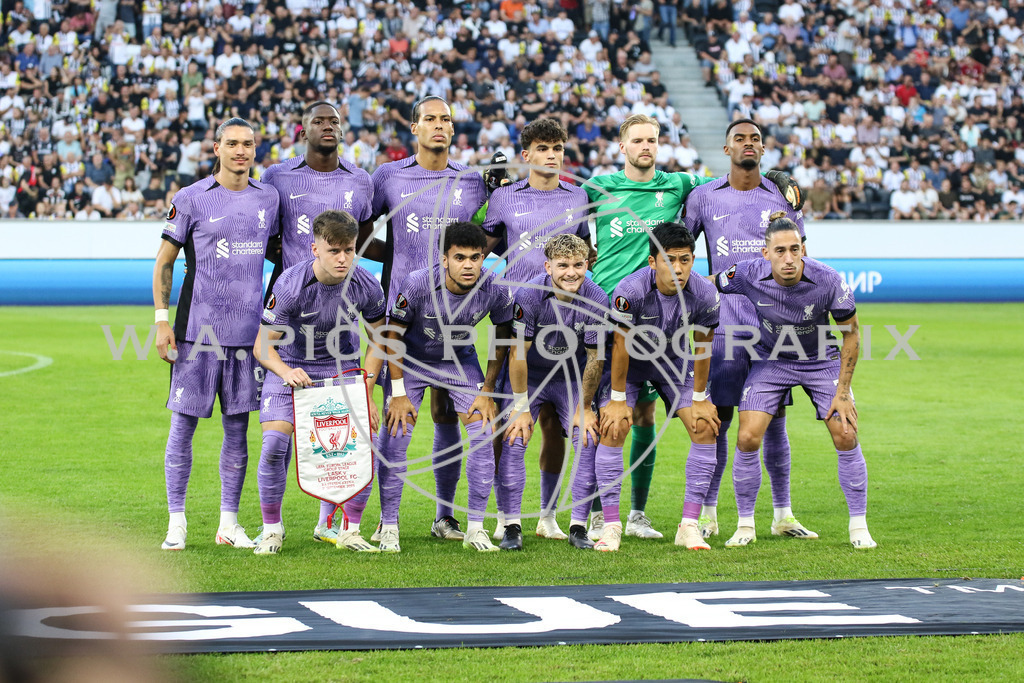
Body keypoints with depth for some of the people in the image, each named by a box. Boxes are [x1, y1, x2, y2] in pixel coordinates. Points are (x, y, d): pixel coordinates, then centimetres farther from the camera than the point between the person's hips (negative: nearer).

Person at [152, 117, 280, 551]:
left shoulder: (267, 198, 9)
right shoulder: (191, 199, -2)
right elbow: (164, 263, 1)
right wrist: (162, 321, -6)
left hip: (247, 331, 4)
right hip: (197, 331, -4)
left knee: (237, 428, 7)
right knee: (183, 424, -2)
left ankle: (229, 522, 15)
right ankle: (177, 522, 6)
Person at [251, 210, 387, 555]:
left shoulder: (366, 286, -18)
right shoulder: (290, 285, -27)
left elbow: (379, 339, 0)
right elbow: (262, 346, -20)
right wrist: (287, 372, -40)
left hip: (341, 366, 2)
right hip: (290, 367, -2)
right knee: (274, 444, -19)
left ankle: (349, 530, 4)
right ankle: (272, 529, 2)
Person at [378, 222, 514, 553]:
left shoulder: (496, 289, -25)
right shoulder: (417, 284, -31)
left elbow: (502, 338, -5)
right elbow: (393, 335, -16)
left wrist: (487, 392, -6)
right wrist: (398, 394, -16)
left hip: (461, 362, 2)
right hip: (412, 360, -2)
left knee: (485, 432, -10)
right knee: (394, 436, -11)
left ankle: (475, 528, 0)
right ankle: (388, 527, 2)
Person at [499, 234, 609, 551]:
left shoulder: (597, 300, -20)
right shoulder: (528, 294, -25)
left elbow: (594, 358, -11)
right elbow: (518, 352, -19)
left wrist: (584, 408, -7)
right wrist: (521, 407, -18)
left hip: (572, 377, 2)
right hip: (528, 375, -2)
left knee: (589, 439, -11)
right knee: (514, 439, -16)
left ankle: (579, 527, -2)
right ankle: (512, 525, -8)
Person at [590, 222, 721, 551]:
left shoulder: (704, 294, -25)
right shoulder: (630, 290, -34)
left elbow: (702, 347, -11)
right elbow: (621, 345, -22)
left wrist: (699, 399, -5)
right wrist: (618, 399, -16)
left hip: (673, 362, 3)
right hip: (629, 361, -3)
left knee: (706, 428, -10)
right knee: (613, 429, -19)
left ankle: (689, 524, -4)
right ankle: (611, 525, -10)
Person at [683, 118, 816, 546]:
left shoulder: (783, 197, 9)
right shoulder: (704, 197, 7)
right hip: (724, 325, -1)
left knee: (774, 420, 3)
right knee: (717, 418, -4)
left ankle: (783, 515, 9)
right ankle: (707, 514, 4)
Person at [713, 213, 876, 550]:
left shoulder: (828, 281, -28)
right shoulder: (749, 275, -27)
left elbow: (851, 334, -14)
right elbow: (704, 286, -5)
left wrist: (842, 391, -13)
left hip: (821, 361, -1)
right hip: (770, 361, 1)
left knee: (845, 437, -12)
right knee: (747, 438, -13)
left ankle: (859, 527, 5)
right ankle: (746, 525, 6)